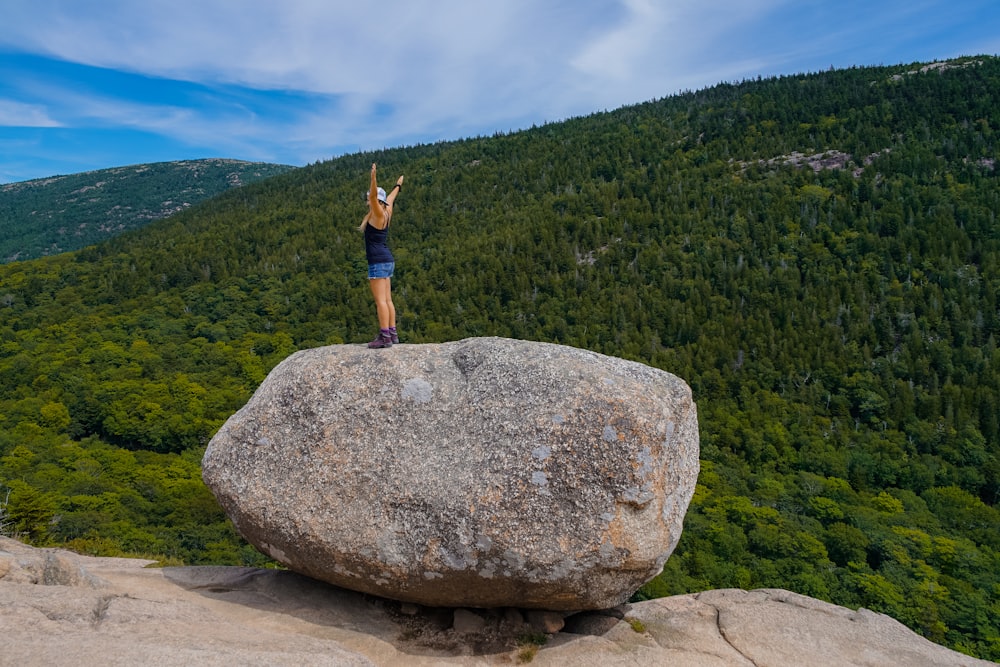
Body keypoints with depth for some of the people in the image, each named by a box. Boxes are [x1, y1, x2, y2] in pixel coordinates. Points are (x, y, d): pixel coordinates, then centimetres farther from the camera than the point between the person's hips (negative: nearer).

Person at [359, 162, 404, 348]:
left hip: (379, 262, -10)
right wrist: (398, 185, 49)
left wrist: (373, 177, -38)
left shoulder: (379, 214, -8)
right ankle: (392, 333, 12)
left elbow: (374, 195, -26)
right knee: (387, 300, 10)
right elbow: (390, 198, 33)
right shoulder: (386, 212, 14)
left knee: (380, 300, -11)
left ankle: (384, 336, -13)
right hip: (386, 261, 10)